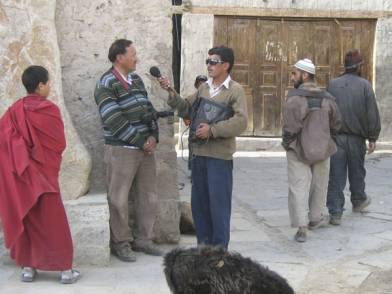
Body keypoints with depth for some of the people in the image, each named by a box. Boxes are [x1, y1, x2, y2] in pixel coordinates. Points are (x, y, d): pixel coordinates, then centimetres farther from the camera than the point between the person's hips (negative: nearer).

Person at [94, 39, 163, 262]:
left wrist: (153, 136, -3)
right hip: (121, 150, -7)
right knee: (119, 199, 1)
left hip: (146, 147, 7)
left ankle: (143, 239, 23)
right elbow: (115, 121, -17)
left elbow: (148, 108, 13)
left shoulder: (137, 80, 12)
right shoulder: (106, 85, -11)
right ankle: (121, 243, 14)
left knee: (149, 197, 11)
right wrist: (141, 142, -13)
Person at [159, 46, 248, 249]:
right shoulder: (204, 87, 13)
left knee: (218, 203, -1)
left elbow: (240, 122, -17)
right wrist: (171, 93, 2)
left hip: (220, 156, -7)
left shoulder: (235, 90, -7)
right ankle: (203, 243, 25)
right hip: (199, 153, 7)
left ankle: (219, 248, 9)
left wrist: (212, 130, -20)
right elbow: (186, 109, 14)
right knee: (198, 202, 12)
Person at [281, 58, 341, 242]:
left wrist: (287, 143, -5)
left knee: (298, 186, -2)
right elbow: (336, 125, 6)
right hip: (322, 149, 4)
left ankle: (301, 226, -12)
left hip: (298, 149, -4)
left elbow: (290, 127, -20)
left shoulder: (294, 97, -17)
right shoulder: (326, 98, 0)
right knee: (319, 185, 19)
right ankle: (315, 218, 33)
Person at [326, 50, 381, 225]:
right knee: (356, 172, 18)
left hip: (335, 137, 1)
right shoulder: (364, 85, -6)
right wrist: (372, 138, -2)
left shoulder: (332, 85, 2)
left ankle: (335, 213, -1)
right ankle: (358, 201, 38)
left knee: (336, 175, 2)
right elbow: (372, 114, -8)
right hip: (356, 138, -1)